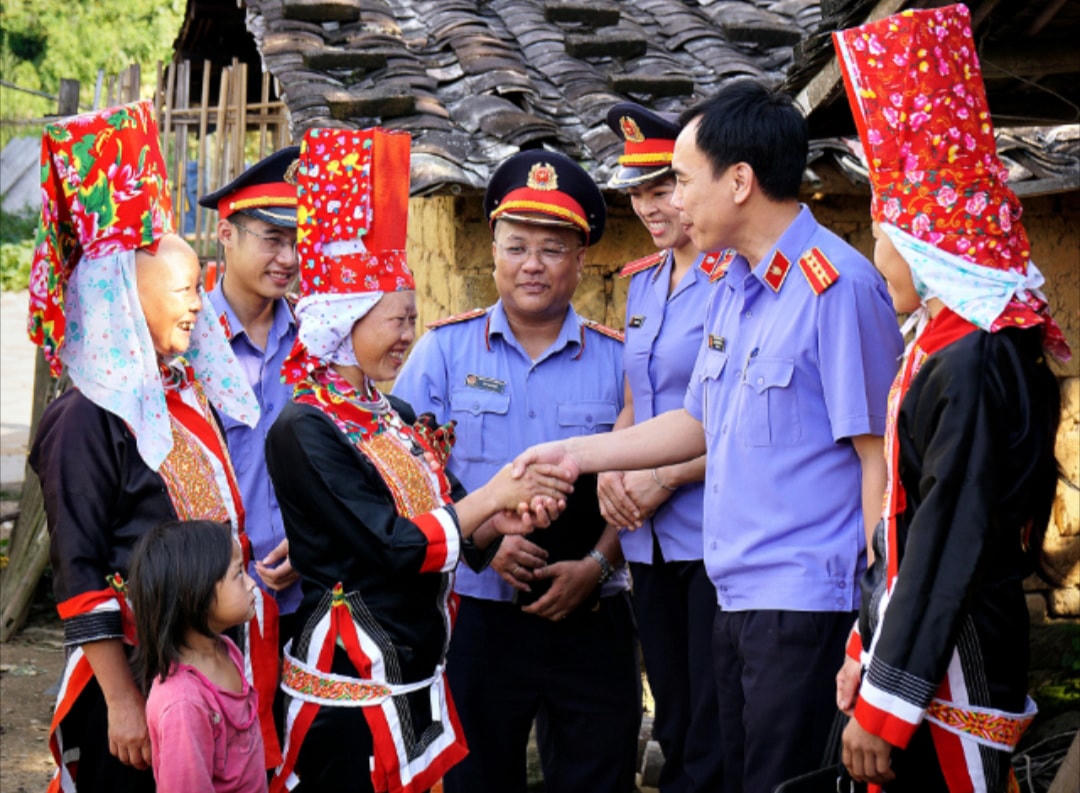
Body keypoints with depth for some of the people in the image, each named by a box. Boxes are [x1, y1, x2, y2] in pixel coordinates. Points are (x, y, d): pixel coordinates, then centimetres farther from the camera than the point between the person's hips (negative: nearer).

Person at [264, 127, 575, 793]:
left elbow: (446, 530, 13)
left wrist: (504, 521, -8)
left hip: (419, 676, 8)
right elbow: (395, 547, -20)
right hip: (351, 683, -8)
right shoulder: (306, 430, -13)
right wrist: (495, 495, -11)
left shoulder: (398, 418, 12)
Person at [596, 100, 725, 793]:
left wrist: (666, 477, -14)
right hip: (651, 540, 8)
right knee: (674, 728, 13)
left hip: (717, 534, -7)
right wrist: (610, 471, 3)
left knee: (717, 734, -5)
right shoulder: (644, 282, 14)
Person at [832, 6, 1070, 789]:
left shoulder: (970, 365, -19)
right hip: (915, 653, 9)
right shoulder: (943, 346, 11)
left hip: (952, 674, -9)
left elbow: (948, 544, -21)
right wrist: (867, 650, 18)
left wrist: (886, 703, -18)